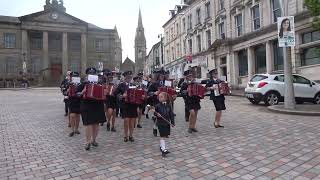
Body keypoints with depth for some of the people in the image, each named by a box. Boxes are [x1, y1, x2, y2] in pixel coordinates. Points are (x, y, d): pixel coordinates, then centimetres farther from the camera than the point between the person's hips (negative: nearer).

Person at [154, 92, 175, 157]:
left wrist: (172, 122, 1)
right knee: (162, 136, -5)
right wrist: (157, 115, -19)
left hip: (167, 123, 4)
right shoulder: (158, 106, -6)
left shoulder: (169, 106, 0)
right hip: (160, 123, -3)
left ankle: (161, 146, 33)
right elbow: (155, 113, 3)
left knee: (166, 136, 13)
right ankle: (164, 149, -3)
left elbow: (171, 114, 3)